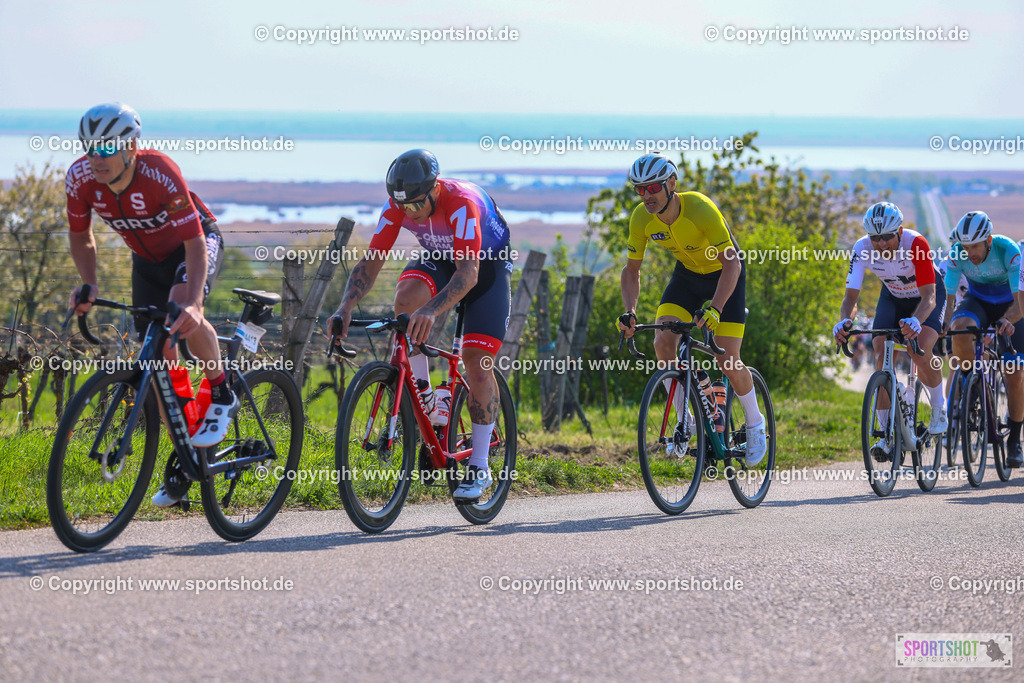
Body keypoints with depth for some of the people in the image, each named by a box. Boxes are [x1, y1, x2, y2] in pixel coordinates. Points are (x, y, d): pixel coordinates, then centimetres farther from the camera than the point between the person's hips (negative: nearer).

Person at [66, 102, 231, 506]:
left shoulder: (160, 174, -37)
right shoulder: (80, 178, -23)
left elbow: (195, 244, -38)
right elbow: (81, 236, -4)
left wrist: (192, 302, -53)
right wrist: (89, 284, -21)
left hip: (196, 244, -5)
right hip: (149, 258, 5)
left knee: (183, 310, -35)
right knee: (157, 352, -3)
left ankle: (220, 395, -10)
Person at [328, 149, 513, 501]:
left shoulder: (461, 203, -38)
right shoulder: (398, 206, -23)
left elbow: (469, 273, -46)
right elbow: (371, 261, -21)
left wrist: (431, 311, -62)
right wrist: (346, 308, -37)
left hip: (488, 264, -4)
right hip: (440, 258, 4)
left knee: (477, 362, -13)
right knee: (406, 297, -30)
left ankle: (479, 468, -4)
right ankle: (424, 401, -14)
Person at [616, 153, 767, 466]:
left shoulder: (700, 209, -35)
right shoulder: (641, 217, -20)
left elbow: (732, 264, -36)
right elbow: (631, 269, -7)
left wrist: (714, 309, -48)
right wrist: (630, 313, -23)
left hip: (725, 275, -5)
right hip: (687, 274, 5)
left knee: (727, 360, -12)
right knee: (663, 342, -18)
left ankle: (755, 425, 13)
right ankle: (684, 418, -1)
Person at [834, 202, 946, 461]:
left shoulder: (916, 244, -36)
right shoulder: (862, 249, -27)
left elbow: (929, 296, -38)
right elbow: (850, 296, -25)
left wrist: (915, 321, -59)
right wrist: (844, 321, -48)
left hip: (926, 296, -3)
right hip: (892, 297, 3)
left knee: (920, 353, -26)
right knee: (882, 357, -17)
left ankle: (939, 407, 3)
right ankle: (886, 435, -9)